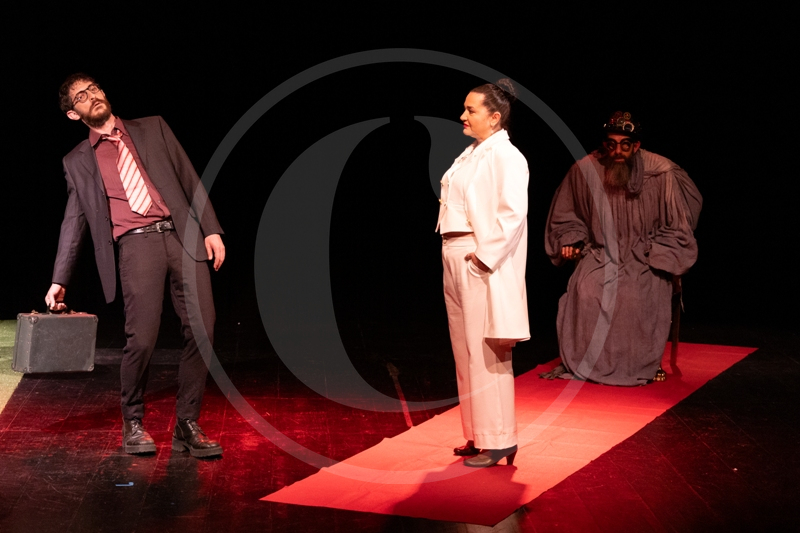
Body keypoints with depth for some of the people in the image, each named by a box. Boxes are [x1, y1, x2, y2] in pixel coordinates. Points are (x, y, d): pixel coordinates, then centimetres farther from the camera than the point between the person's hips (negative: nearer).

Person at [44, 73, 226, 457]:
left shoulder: (152, 128, 19)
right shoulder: (78, 161, 19)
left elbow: (189, 179, 14)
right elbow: (74, 222, 19)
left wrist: (210, 228, 2)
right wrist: (60, 280, 13)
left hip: (184, 236, 2)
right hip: (136, 244, -1)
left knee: (202, 331, -8)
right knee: (142, 339, -15)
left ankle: (187, 426, 5)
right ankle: (133, 424, 9)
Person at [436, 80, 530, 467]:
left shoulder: (505, 156, -11)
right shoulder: (470, 154, 16)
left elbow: (513, 211, -20)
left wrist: (485, 254, -20)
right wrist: (454, 254, 11)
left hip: (482, 265, -9)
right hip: (456, 261, 9)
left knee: (486, 352, -5)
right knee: (466, 351, 13)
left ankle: (498, 441, 4)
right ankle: (479, 435, 23)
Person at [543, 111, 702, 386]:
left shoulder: (661, 173, -11)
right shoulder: (585, 170, -5)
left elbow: (678, 227, 1)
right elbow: (565, 216, 14)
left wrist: (658, 252, -9)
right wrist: (571, 240, 1)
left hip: (644, 260, -1)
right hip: (601, 255, 2)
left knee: (637, 297, -29)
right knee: (585, 290, -26)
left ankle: (638, 366, -7)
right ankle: (581, 363, -9)